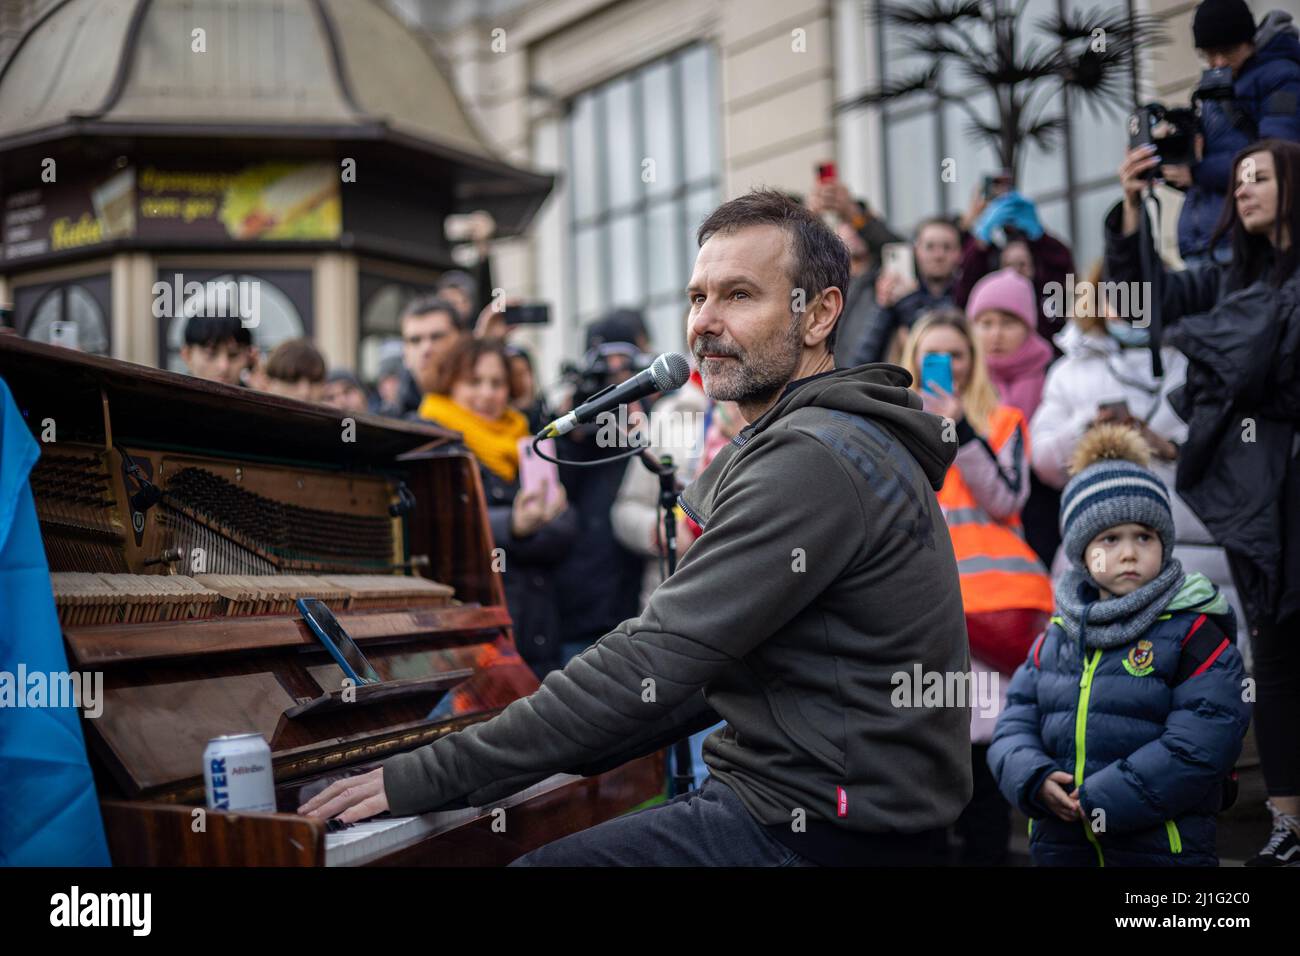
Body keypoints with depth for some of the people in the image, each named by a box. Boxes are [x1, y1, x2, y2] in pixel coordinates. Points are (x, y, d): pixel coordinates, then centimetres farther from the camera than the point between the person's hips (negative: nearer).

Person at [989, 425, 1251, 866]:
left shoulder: (1196, 632, -6)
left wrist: (1101, 800, -19)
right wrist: (1036, 780, -16)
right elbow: (1014, 724, 6)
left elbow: (1200, 746, -16)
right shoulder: (1055, 639, 8)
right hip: (1057, 844, 4)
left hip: (1162, 848, -4)